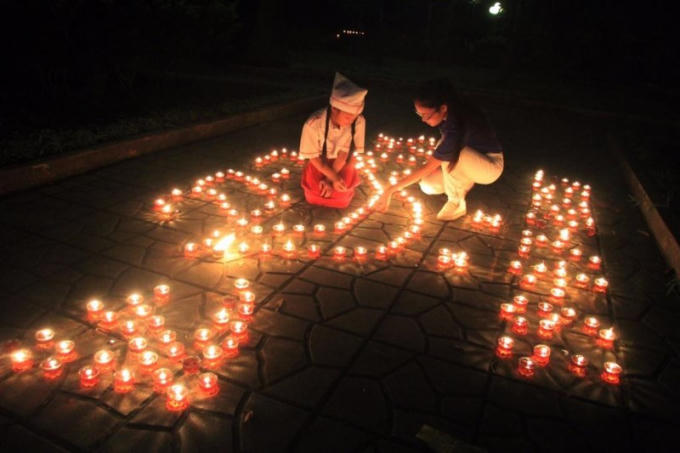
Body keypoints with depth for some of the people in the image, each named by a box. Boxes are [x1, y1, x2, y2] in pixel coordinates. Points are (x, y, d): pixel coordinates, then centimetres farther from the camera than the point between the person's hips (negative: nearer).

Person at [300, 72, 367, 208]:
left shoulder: (359, 122, -28)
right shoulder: (313, 124, -33)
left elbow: (344, 153, -18)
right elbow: (313, 157, -18)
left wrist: (330, 180, -21)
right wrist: (333, 177, -26)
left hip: (341, 163, 1)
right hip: (319, 162, -1)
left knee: (343, 197, -11)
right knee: (314, 196, -12)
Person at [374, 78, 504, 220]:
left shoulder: (457, 128, -37)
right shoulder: (451, 114, -14)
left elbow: (428, 167, -33)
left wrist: (391, 190, -30)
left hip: (491, 166, -7)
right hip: (469, 160, 7)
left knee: (450, 154, -36)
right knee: (428, 186, -11)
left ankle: (457, 204, -16)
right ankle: (466, 181, 13)